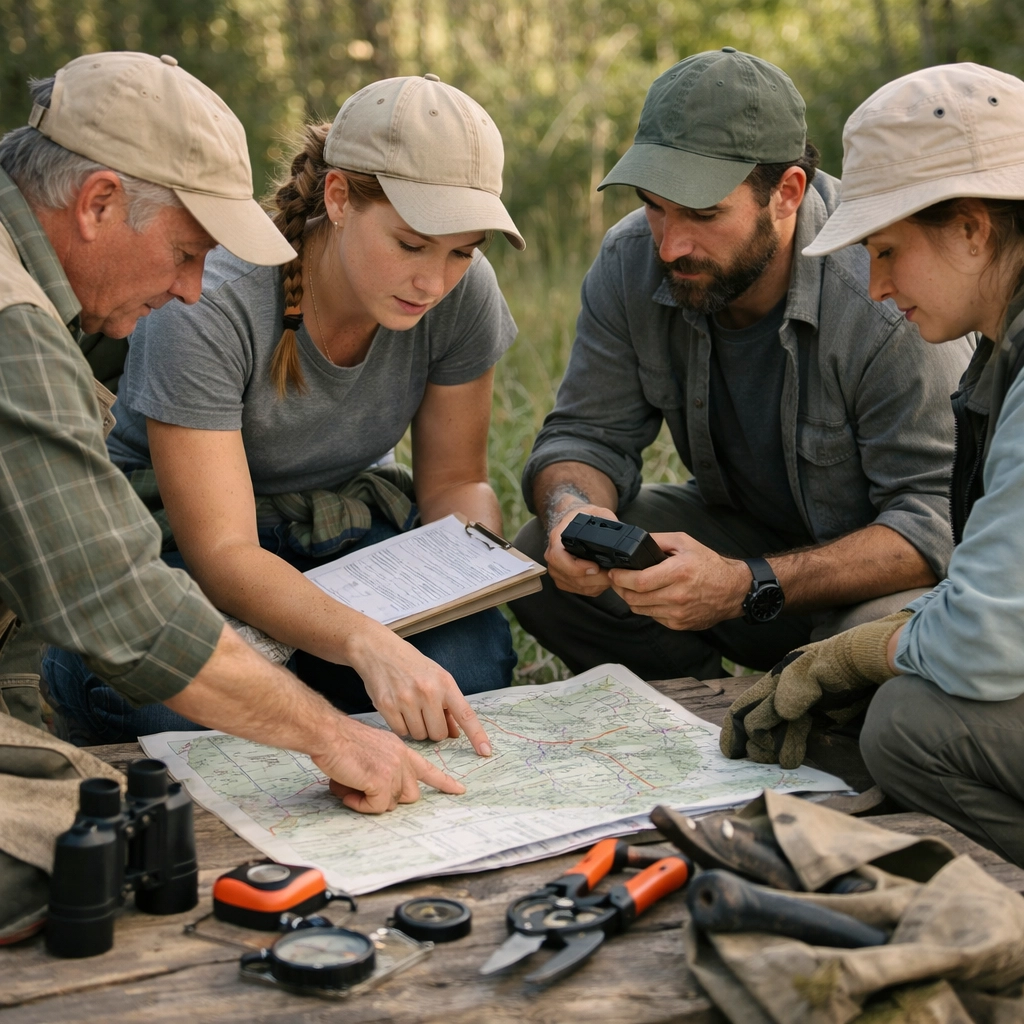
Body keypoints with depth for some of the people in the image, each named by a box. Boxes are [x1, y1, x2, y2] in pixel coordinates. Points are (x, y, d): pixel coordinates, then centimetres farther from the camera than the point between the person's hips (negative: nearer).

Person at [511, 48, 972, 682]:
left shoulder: (887, 289, -30)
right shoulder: (631, 263, -11)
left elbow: (936, 518, -30)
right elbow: (587, 435, -5)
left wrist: (745, 588, -42)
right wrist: (572, 510, -31)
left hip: (886, 572, -4)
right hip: (749, 530, 5)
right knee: (546, 562, -16)